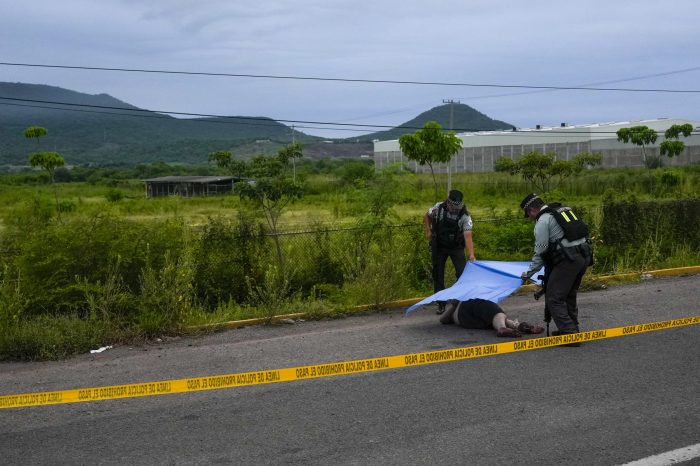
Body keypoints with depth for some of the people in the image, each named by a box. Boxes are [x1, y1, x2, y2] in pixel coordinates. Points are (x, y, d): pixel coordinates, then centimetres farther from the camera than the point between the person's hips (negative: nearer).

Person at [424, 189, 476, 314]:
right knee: (438, 275, 4)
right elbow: (427, 216, 7)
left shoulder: (465, 216, -21)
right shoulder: (439, 208, -15)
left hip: (456, 247, -2)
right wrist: (428, 231, -6)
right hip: (439, 246, 2)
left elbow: (467, 236, -31)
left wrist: (471, 255, -42)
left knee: (462, 273, -11)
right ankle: (441, 304, 15)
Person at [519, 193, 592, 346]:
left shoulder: (543, 221, -4)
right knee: (569, 295, 23)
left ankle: (570, 334, -9)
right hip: (584, 256, 9)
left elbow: (540, 252, -4)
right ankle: (572, 330, 32)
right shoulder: (563, 210, 20)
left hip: (568, 259, -9)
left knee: (554, 299, -4)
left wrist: (528, 273, 6)